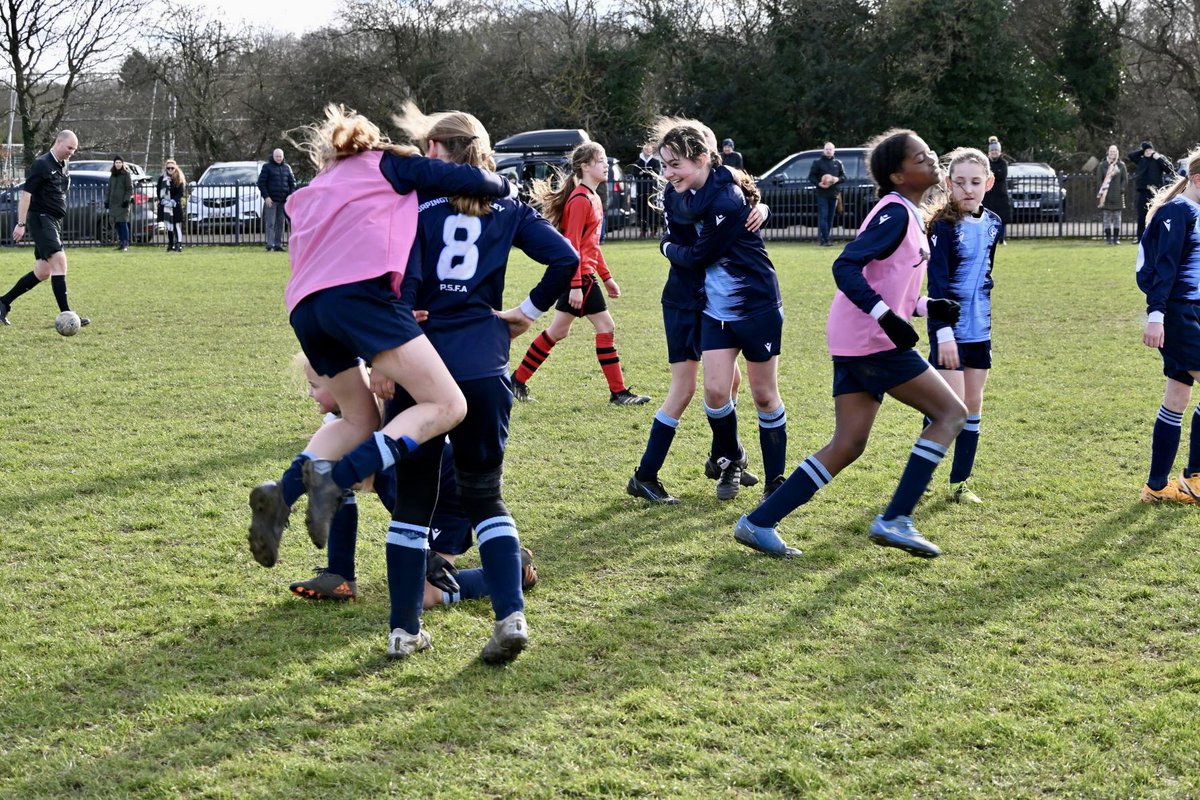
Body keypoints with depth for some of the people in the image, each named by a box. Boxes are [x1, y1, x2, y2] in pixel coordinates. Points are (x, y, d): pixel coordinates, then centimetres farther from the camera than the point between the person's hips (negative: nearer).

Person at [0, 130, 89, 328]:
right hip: (41, 220, -9)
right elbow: (26, 193, -14)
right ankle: (66, 314, -20)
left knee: (42, 272, 9)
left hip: (55, 222, 9)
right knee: (59, 261, -18)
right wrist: (21, 224, -19)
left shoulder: (64, 167, 15)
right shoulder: (42, 164, -12)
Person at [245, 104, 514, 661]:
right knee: (445, 405, -8)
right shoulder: (388, 163, 22)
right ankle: (335, 478, -25)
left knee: (359, 420, 22)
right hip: (360, 291, -7)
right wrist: (502, 188, 32)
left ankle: (284, 493, -4)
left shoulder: (309, 194, 37)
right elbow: (461, 180, 12)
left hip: (304, 310, 7)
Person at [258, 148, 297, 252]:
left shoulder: (287, 168, 13)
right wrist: (266, 196, -12)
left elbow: (292, 182, 14)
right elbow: (261, 182, -3)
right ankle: (270, 245, -8)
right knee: (270, 223, -7)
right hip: (271, 200, -4)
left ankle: (278, 245, 9)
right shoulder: (267, 167, 1)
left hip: (283, 200, 4)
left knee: (281, 223, 5)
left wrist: (291, 195, -1)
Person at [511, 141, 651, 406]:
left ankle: (518, 380, 19)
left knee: (557, 332, 13)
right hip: (580, 274, -10)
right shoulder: (581, 199, -15)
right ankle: (618, 392, 1)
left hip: (584, 273, 10)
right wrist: (576, 285, -23)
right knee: (606, 327, -5)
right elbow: (572, 245, -19)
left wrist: (606, 277, 20)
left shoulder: (593, 198, 15)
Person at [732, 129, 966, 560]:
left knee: (848, 445, 7)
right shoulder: (896, 213, -11)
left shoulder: (906, 216, 19)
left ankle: (759, 523, 4)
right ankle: (894, 520, -5)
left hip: (855, 344, 9)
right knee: (951, 412, -1)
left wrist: (928, 307, 13)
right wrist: (888, 316, -28)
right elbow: (845, 268, -21)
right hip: (874, 341, -9)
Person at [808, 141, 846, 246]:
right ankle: (824, 240, -15)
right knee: (823, 217, -11)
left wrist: (837, 179, -7)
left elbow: (844, 176, 16)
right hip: (822, 194, -4)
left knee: (830, 217, 5)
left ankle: (823, 239, 10)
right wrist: (818, 183, -16)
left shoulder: (838, 163, 14)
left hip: (834, 194, 4)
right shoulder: (818, 163, 3)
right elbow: (811, 176, 2)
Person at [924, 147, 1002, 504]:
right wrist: (944, 331, -22)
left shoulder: (992, 224, 7)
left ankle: (960, 482, 16)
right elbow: (937, 282, -16)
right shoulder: (943, 225, -12)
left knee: (973, 405, 8)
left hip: (979, 330, 6)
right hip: (950, 330, -6)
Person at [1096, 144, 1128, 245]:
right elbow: (1099, 178, 3)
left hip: (1117, 195, 1)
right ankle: (1108, 238, 0)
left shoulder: (1121, 165, 7)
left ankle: (1116, 238, 6)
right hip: (1106, 195, -1)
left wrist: (1122, 189, -6)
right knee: (1106, 216, -2)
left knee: (1117, 216, 3)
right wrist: (1102, 190, -6)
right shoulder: (1102, 165, 4)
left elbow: (1124, 178, 7)